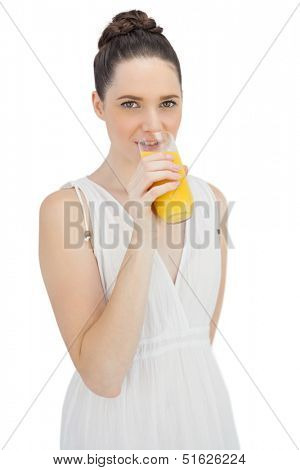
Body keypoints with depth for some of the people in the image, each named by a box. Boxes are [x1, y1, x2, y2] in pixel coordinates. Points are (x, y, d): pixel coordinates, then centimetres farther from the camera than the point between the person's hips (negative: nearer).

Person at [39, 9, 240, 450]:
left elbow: (204, 332, 10)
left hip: (206, 406, 4)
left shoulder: (211, 199, -1)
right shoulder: (65, 208, -16)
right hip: (119, 419, -4)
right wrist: (141, 232, -28)